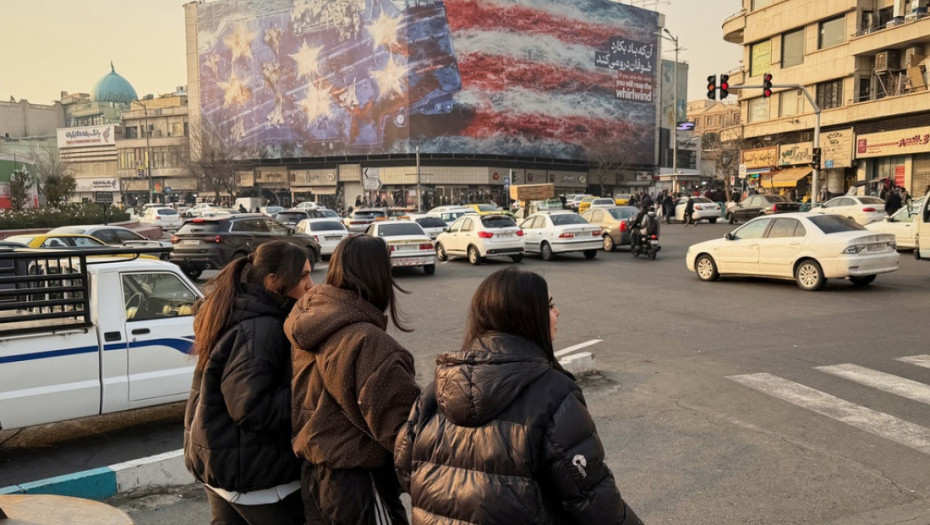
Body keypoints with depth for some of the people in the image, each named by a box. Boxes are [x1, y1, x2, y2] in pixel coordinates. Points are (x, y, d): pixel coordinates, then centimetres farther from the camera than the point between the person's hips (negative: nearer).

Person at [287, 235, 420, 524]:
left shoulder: (309, 317, -1)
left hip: (313, 473, 8)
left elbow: (308, 398, 8)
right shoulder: (367, 343, -25)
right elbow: (403, 427, -23)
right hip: (357, 482, -8)